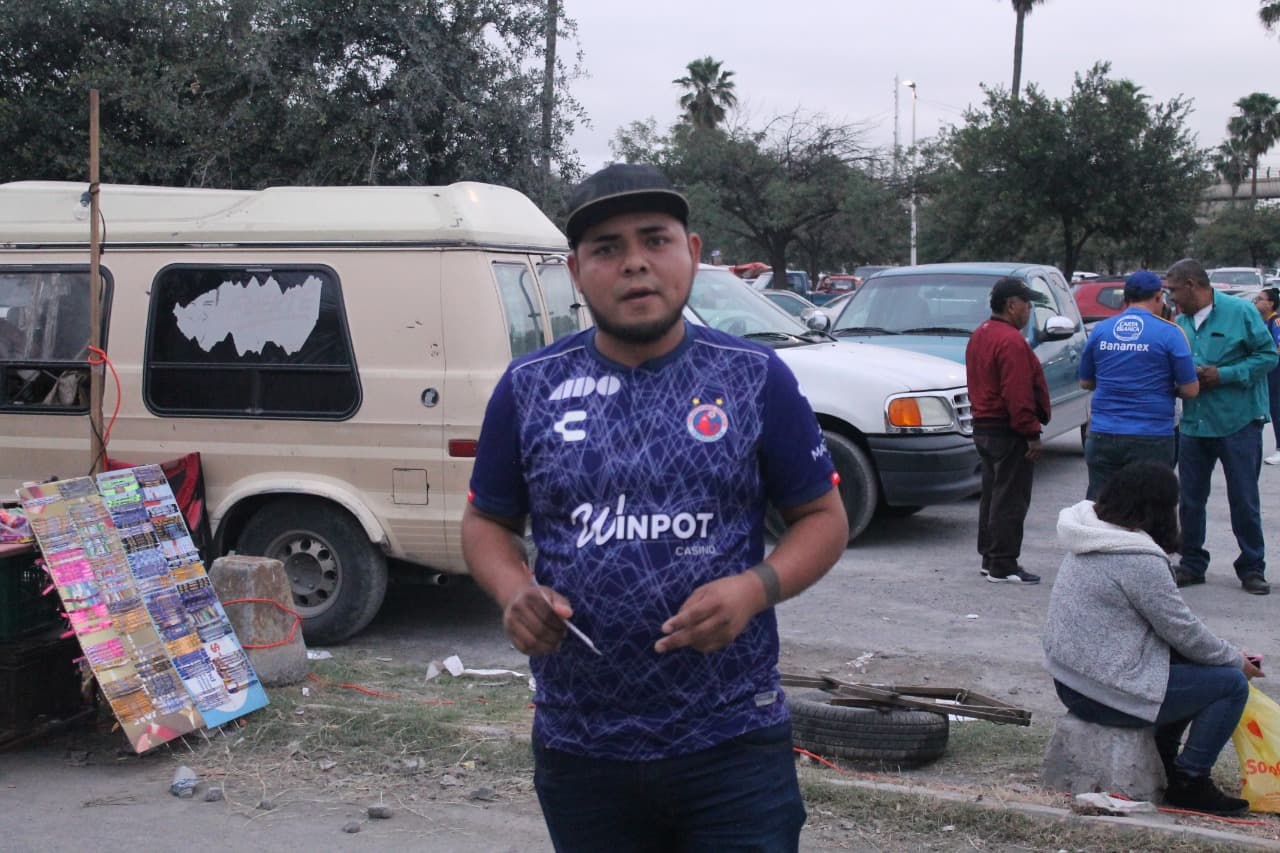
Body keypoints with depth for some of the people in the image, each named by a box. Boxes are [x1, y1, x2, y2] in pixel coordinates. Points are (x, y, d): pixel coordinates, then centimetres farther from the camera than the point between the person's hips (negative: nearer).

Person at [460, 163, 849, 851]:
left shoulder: (755, 378, -1)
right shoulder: (529, 388, 3)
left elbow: (823, 517, 3)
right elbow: (487, 522, 12)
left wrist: (754, 588, -16)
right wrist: (515, 594, -10)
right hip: (578, 748, 2)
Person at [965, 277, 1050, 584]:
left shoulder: (979, 336, 13)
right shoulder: (1011, 342, -20)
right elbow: (1018, 394, -24)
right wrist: (1032, 434, -19)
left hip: (983, 428, 10)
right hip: (1008, 433, -10)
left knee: (992, 495, 16)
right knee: (1009, 500, -5)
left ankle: (990, 558, 23)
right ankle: (1003, 566, -2)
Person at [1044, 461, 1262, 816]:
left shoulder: (1089, 540, 9)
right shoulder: (1139, 560, -21)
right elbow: (1183, 631, -13)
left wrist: (1228, 654, 13)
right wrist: (1237, 660, 5)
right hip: (1107, 694, -10)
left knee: (1188, 662, 26)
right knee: (1231, 683, -2)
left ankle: (1164, 761, 30)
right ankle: (1189, 782, 4)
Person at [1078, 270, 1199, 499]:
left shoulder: (1100, 330, 5)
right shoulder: (1169, 333, -6)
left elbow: (1085, 382, 15)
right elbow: (1190, 390, -5)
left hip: (1103, 436, 3)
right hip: (1151, 437, -3)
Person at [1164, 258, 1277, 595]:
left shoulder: (1240, 312, -7)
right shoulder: (1180, 324, 8)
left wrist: (1224, 375, -15)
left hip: (1238, 422, -5)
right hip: (1193, 424, 5)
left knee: (1244, 500, 2)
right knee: (1190, 500, 8)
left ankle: (1252, 569, 14)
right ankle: (1192, 564, 20)